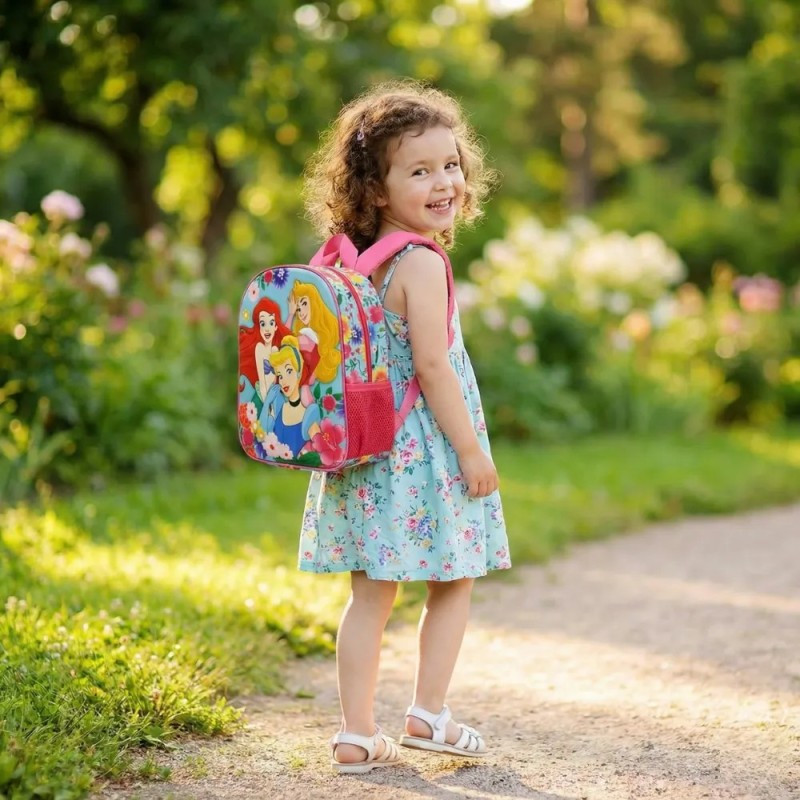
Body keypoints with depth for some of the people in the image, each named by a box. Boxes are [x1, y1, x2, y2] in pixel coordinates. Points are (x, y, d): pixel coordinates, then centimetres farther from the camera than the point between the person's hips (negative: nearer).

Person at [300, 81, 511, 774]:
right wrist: (471, 450, -14)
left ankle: (357, 734, 12)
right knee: (453, 584, 11)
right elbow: (431, 365, -20)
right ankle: (427, 714, 18)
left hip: (366, 451, 7)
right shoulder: (421, 263, -16)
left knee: (371, 593, 10)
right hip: (423, 452, -7)